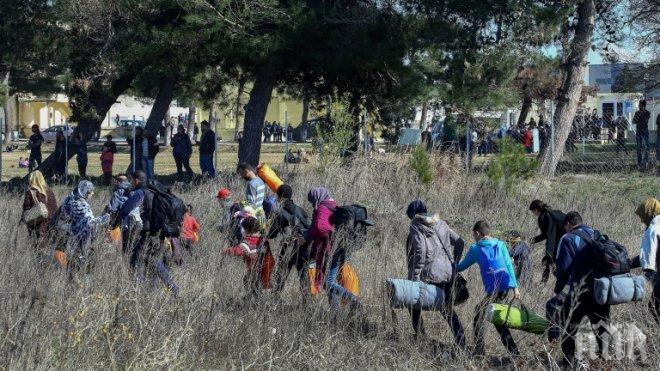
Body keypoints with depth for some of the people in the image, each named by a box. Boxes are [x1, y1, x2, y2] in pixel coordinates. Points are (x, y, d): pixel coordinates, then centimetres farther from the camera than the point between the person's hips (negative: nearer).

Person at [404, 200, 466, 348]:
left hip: (428, 273, -6)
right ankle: (462, 344, 12)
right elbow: (460, 242, 14)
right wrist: (453, 263, 23)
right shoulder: (441, 224, 14)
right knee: (448, 309, 17)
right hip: (448, 273, 6)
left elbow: (420, 250, -18)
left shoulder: (416, 226, -5)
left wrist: (415, 275, -17)